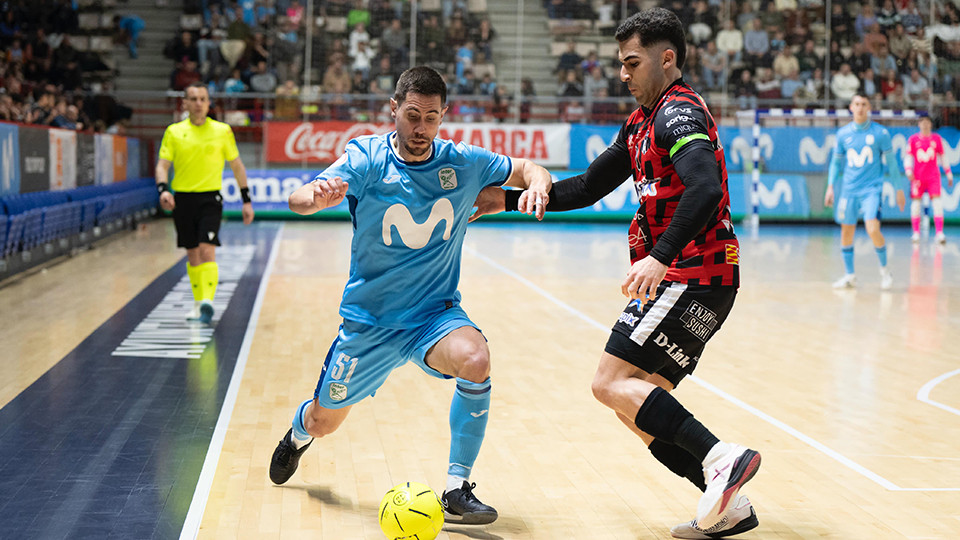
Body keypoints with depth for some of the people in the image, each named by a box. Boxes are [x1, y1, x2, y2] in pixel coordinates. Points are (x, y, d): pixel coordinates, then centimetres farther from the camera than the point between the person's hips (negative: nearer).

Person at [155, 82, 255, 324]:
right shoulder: (174, 132, 5)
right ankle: (198, 303, 22)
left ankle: (207, 302, -23)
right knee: (193, 255, 9)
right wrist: (163, 189, -18)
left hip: (210, 198, -2)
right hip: (182, 199, 2)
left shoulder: (222, 131, 3)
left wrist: (246, 200, 7)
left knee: (207, 251, -16)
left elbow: (237, 166, 10)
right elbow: (162, 165, 2)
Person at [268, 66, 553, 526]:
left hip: (436, 314, 0)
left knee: (475, 360, -33)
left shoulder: (464, 162, -7)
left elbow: (526, 169, 7)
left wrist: (537, 182, -18)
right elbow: (298, 200, -27)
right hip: (369, 319, 0)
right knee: (323, 422, 13)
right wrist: (317, 195, -52)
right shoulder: (366, 159, -14)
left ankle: (457, 490, -20)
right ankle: (299, 433, 54)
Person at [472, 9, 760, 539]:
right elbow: (589, 186, 26)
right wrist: (509, 199, 21)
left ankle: (719, 457, -23)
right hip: (684, 279, 10)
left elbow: (705, 188, -28)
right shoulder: (641, 122, 19)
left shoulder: (679, 112, -11)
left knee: (612, 382, -16)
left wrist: (660, 257, -37)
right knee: (636, 406, 7)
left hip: (693, 276, -10)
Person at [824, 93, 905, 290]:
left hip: (872, 189, -3)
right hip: (849, 190, 4)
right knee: (846, 232, 4)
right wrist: (830, 186, 6)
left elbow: (891, 162, 4)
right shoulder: (843, 133, 6)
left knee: (873, 229, -19)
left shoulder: (880, 133, -2)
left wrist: (898, 189, 4)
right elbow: (836, 162, 16)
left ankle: (884, 270, 2)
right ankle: (850, 276, 18)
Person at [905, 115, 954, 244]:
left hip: (933, 176, 0)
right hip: (918, 177, 0)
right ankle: (916, 233, 9)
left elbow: (942, 158, 14)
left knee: (937, 203, -11)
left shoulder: (936, 139, 9)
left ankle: (939, 233, -14)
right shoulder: (913, 139, 5)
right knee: (916, 203, -2)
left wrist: (949, 174, 13)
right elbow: (908, 157, 3)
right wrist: (908, 171, -14)